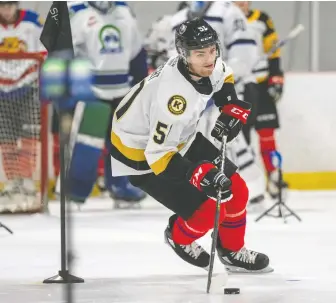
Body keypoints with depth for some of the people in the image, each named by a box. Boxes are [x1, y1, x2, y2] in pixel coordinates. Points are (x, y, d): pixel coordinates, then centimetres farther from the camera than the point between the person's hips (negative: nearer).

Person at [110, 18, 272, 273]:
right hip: (141, 154, -8)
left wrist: (232, 110, -2)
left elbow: (223, 77, 13)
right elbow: (158, 154, -36)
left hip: (180, 138, 8)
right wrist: (200, 175, -44)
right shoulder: (173, 94, -40)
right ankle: (179, 238, 23)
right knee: (207, 211, -11)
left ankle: (232, 251, 31)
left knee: (235, 191, 7)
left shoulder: (207, 65, -15)